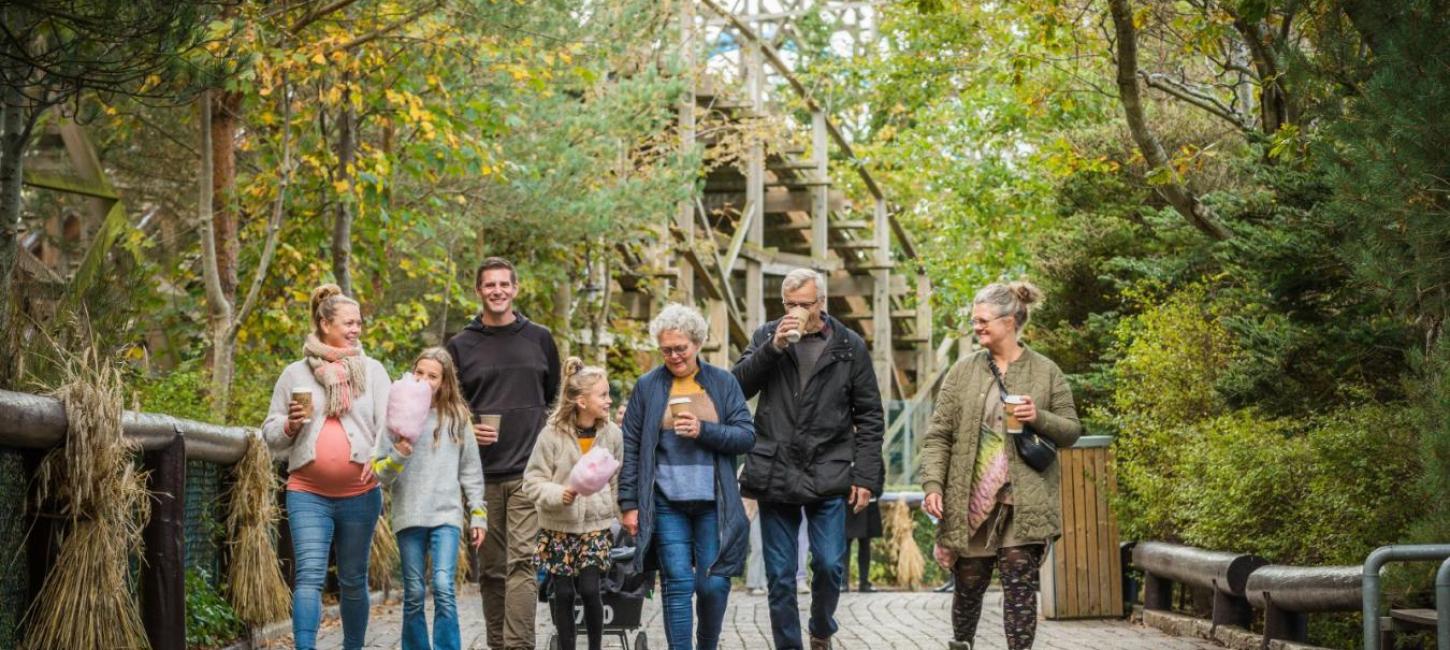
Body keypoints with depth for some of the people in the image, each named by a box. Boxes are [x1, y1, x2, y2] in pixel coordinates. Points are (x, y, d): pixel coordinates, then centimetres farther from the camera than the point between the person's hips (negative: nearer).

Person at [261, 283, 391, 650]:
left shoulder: (372, 370, 9)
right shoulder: (295, 374, 7)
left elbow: (388, 424, 3)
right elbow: (270, 434, 10)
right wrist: (290, 425, -12)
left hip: (360, 493, 1)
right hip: (307, 493, -1)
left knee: (353, 580, 11)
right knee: (309, 576, -13)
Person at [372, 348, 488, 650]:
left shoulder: (457, 417, 6)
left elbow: (470, 469, 12)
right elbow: (380, 474, 3)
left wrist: (478, 514, 9)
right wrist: (397, 456, -17)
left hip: (446, 514, -1)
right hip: (409, 516, 1)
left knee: (443, 588, -14)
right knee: (414, 594, 4)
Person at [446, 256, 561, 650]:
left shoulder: (539, 339, 9)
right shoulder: (461, 346, 8)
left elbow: (556, 398, 19)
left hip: (529, 473, -1)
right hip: (483, 474, 1)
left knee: (521, 561, -12)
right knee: (491, 569, 7)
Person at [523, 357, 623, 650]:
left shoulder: (613, 434, -2)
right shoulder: (552, 435, -11)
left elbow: (618, 482, 8)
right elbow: (532, 481, -8)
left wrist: (618, 516, 8)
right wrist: (558, 494, -25)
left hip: (596, 525, 1)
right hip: (558, 527, -1)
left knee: (589, 589, -8)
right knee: (563, 593, 4)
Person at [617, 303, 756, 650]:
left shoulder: (723, 382, 7)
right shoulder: (647, 386, 5)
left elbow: (747, 436, 2)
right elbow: (630, 448, 5)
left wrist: (704, 431, -13)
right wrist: (629, 504, 0)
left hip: (713, 503, 1)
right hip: (666, 504, -1)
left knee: (715, 584, -1)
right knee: (678, 583, -5)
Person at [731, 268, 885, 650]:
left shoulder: (850, 346, 3)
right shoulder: (767, 337, 6)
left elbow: (870, 417, 4)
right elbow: (738, 387, -5)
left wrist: (865, 476, -2)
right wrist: (774, 348, -16)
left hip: (828, 476, -1)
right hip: (775, 475, 1)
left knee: (829, 565, -3)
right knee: (780, 575, 4)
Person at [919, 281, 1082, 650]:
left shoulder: (1046, 372, 4)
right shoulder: (963, 372, 6)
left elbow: (1071, 432, 6)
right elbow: (938, 436, 3)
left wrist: (1040, 419, -14)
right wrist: (933, 485, -8)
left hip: (1024, 504, -1)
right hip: (970, 502, 2)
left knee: (1020, 585, -6)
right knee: (969, 584, 11)